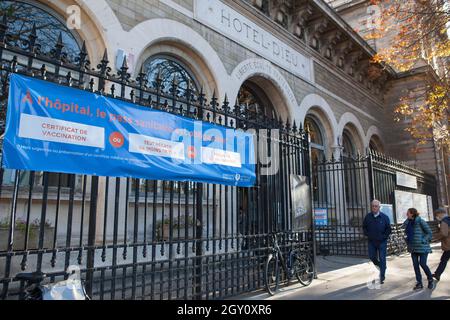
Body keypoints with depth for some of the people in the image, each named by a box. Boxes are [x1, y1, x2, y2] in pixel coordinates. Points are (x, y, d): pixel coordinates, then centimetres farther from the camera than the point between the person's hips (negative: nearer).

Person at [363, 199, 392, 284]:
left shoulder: (384, 217, -6)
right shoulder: (368, 216, -1)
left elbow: (388, 229, -1)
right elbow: (364, 227, 10)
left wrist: (384, 236, -10)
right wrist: (367, 234, -3)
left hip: (382, 242, -2)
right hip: (371, 241, 2)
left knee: (382, 259, 0)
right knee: (372, 257, 6)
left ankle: (382, 277, 8)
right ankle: (379, 266, 36)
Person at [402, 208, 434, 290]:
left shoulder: (421, 221, -13)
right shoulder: (408, 223, 6)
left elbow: (430, 233, -9)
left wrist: (423, 240, -17)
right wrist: (408, 241, 8)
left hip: (422, 247, -6)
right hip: (413, 247, 6)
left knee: (423, 264, -4)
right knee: (415, 265, 6)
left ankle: (430, 280, 21)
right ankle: (419, 284, 14)